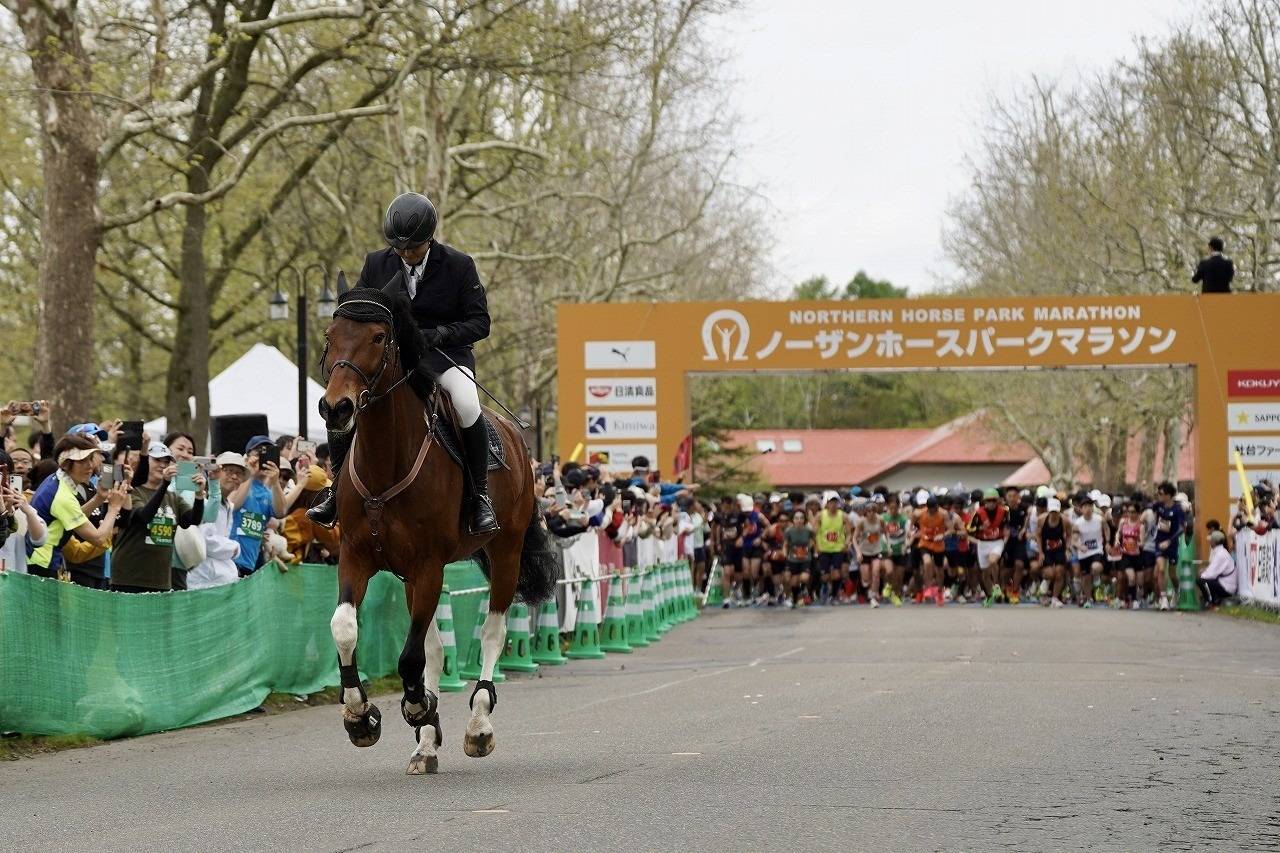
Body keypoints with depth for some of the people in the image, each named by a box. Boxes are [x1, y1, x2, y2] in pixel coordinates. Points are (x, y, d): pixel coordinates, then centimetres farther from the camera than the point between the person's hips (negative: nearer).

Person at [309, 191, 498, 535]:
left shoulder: (460, 266, -4)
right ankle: (338, 487, -2)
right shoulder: (376, 264, 4)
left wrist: (436, 334, -22)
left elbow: (479, 323, -4)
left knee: (467, 406, -34)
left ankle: (480, 494, -18)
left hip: (445, 354, -3)